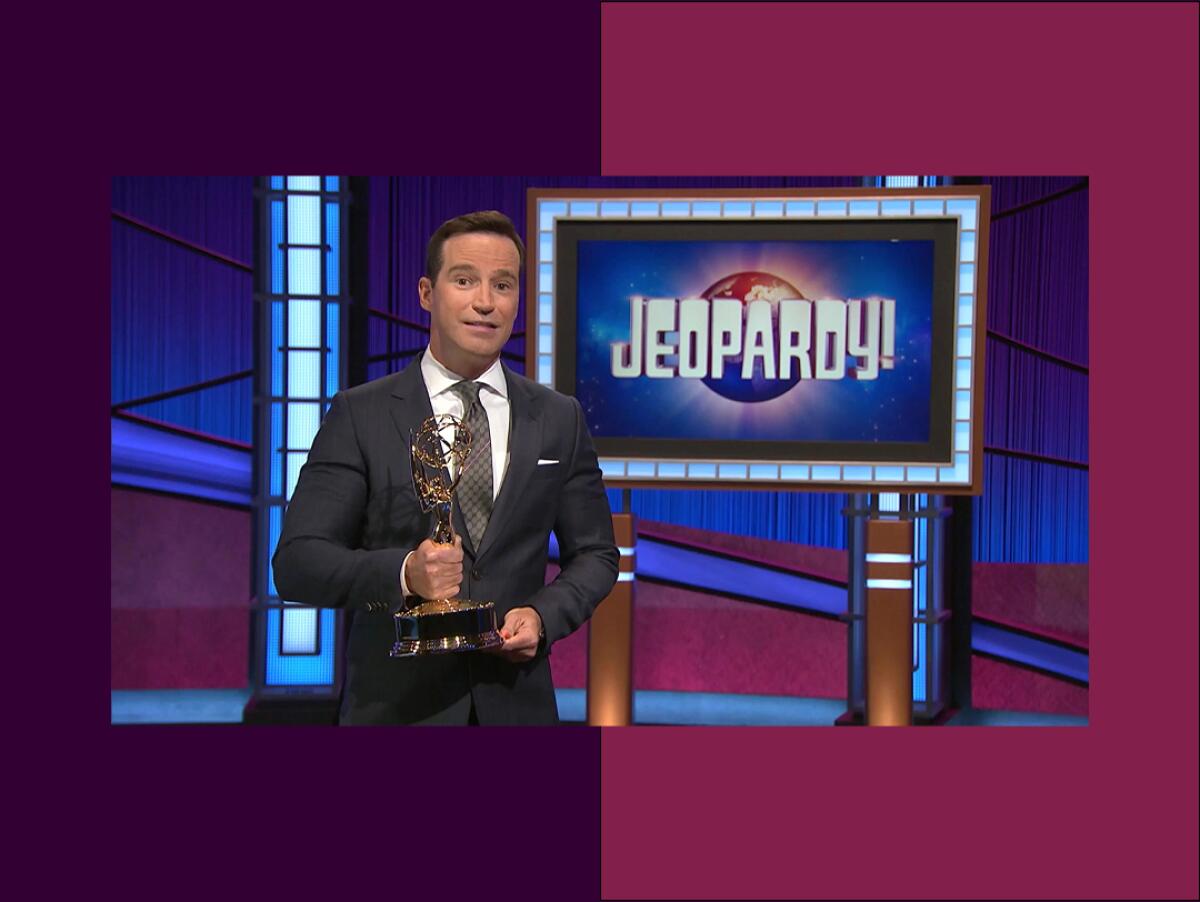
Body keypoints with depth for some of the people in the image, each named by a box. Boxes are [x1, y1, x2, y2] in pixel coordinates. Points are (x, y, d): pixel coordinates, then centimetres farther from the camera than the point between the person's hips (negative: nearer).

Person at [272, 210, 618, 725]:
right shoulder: (359, 415, -4)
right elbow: (296, 564, -9)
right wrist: (403, 573, -26)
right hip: (396, 704, -2)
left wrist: (545, 615, -9)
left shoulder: (559, 419, 5)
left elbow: (595, 553, 10)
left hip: (515, 702, 2)